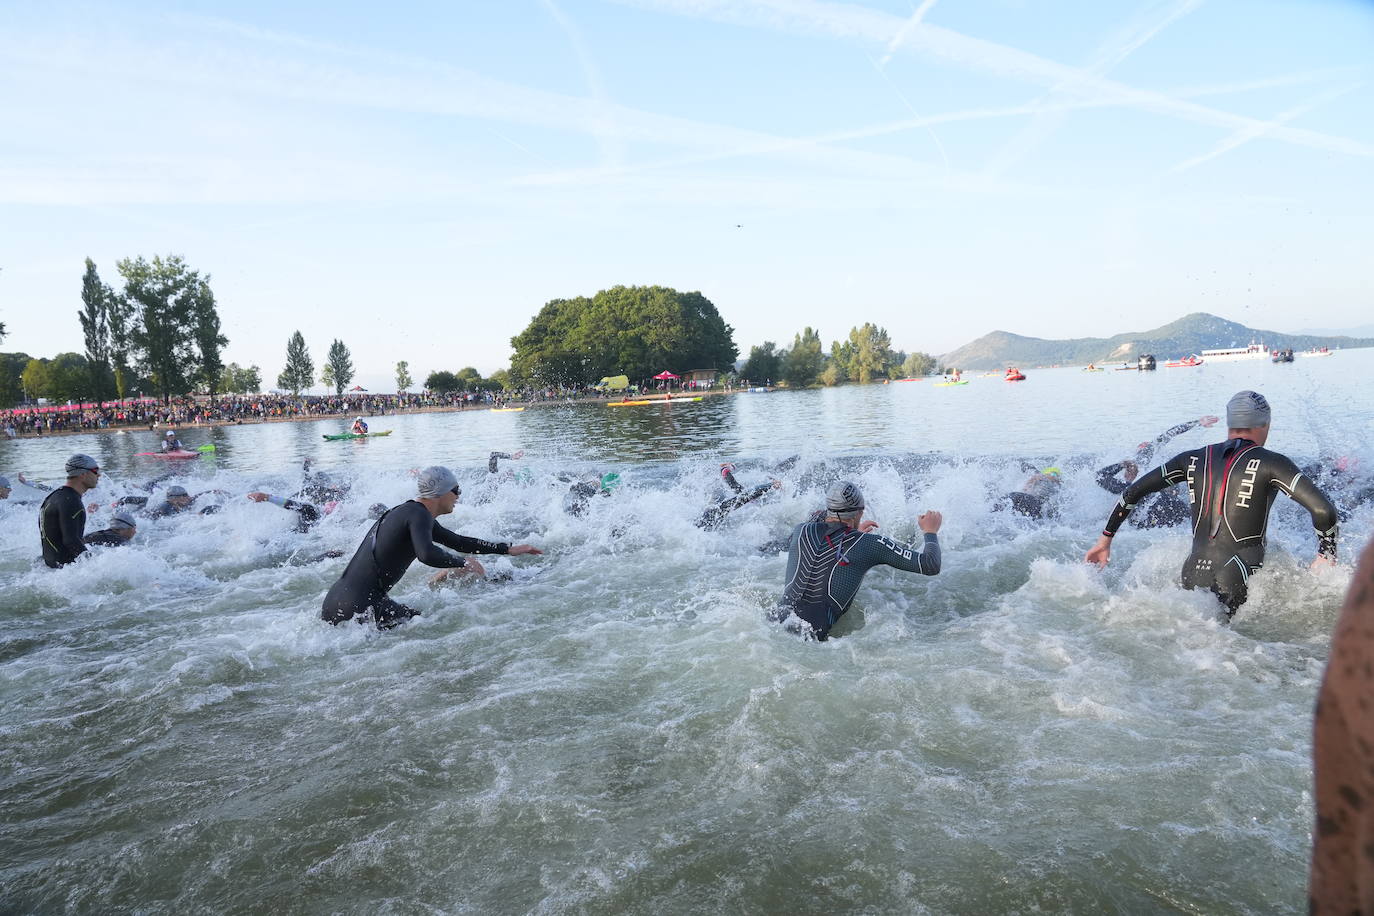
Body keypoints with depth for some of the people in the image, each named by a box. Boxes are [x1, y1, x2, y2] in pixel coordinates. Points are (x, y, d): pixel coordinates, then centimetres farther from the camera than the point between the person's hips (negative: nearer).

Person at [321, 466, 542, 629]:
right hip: (360, 606, -9)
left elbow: (456, 541, 30)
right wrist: (464, 563, -11)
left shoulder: (406, 511, 22)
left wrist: (508, 549, 30)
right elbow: (427, 554, -30)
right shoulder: (419, 514, -10)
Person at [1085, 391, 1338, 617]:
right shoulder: (1270, 463, -1)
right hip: (1240, 582, -5)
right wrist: (1325, 556, 8)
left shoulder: (1193, 459, 11)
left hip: (1192, 577, 5)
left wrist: (1105, 538, 20)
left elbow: (1133, 492, 12)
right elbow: (1324, 510, -9)